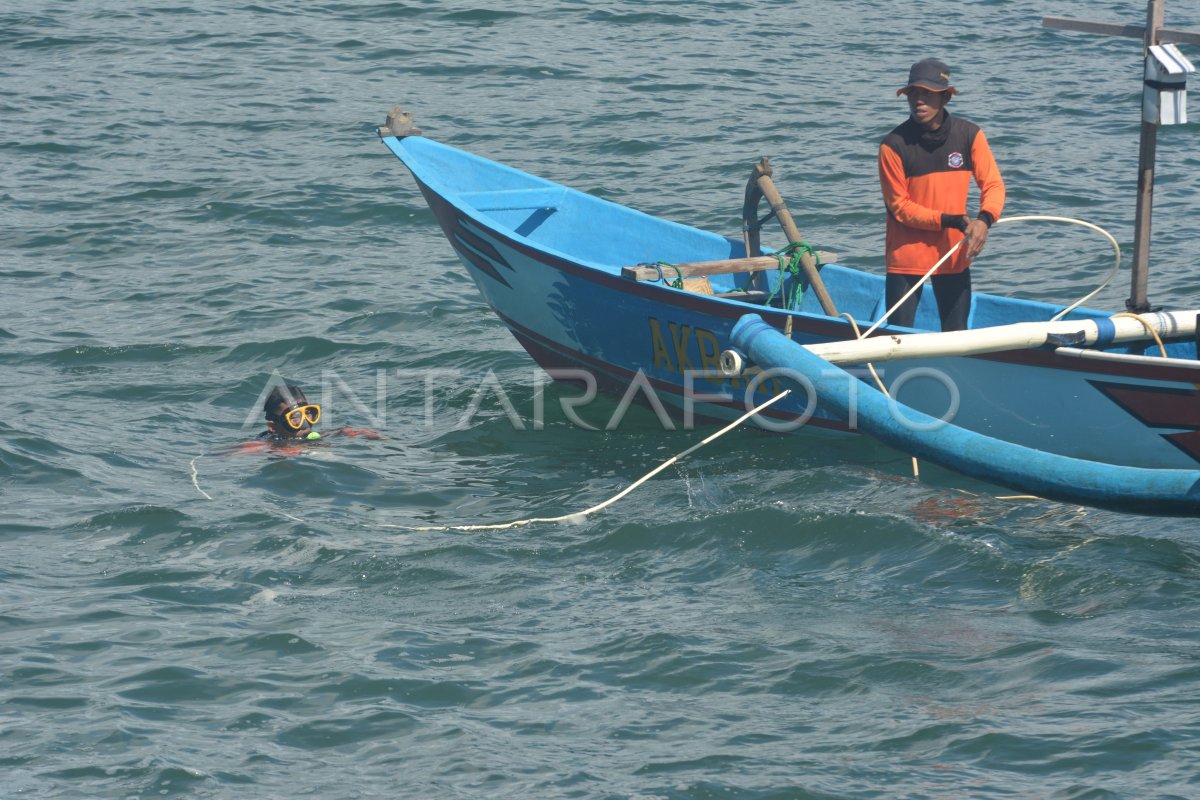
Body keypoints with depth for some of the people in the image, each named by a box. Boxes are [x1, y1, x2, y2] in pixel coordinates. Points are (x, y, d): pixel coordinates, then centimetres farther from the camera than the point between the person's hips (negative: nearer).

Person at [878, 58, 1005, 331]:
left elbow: (994, 185, -1)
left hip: (954, 255, 3)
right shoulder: (894, 144, -13)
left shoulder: (969, 135, -4)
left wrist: (984, 220, -22)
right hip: (906, 257, -3)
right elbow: (899, 207, -12)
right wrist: (952, 221, -20)